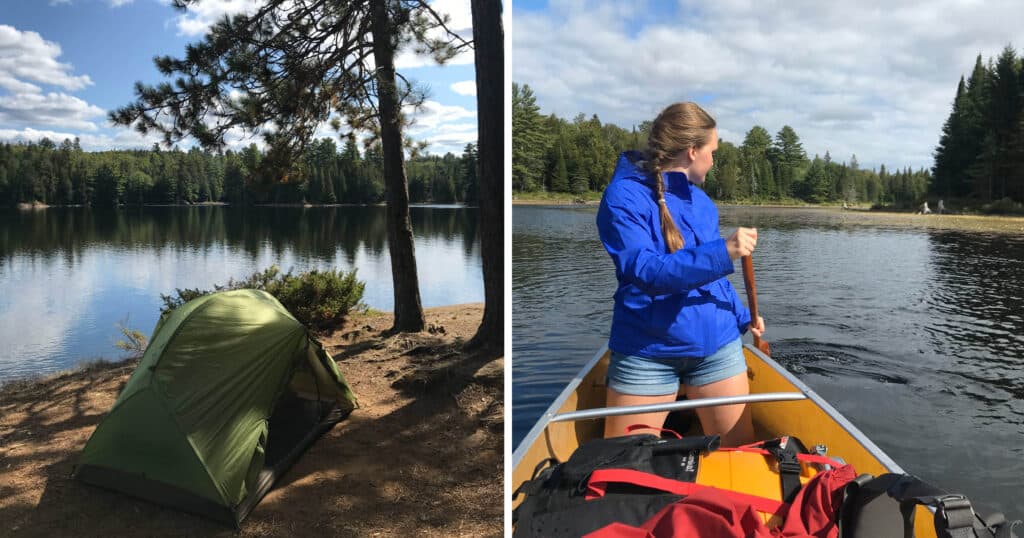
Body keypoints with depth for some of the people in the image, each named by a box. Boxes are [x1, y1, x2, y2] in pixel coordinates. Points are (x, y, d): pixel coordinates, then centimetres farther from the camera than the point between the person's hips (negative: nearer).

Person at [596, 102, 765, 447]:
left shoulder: (701, 201, 10)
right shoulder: (624, 196, -13)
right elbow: (645, 271, -25)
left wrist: (742, 317, 21)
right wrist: (723, 252, -30)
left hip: (717, 343, 6)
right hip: (647, 350, -6)